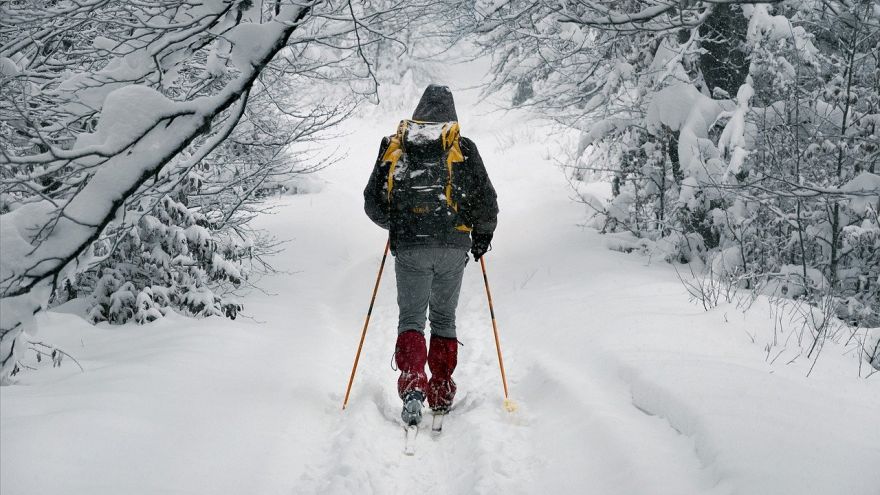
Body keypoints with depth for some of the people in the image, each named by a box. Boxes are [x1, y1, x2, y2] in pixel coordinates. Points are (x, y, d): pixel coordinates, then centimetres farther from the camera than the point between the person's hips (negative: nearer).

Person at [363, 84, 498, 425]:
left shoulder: (393, 147, 7)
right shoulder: (462, 148, 2)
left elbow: (372, 204, 10)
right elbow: (486, 201, 0)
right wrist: (483, 234, 18)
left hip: (409, 248, 0)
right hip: (453, 247, 0)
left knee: (411, 318, 5)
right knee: (444, 318, 13)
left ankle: (412, 385, -16)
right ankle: (441, 394, 16)